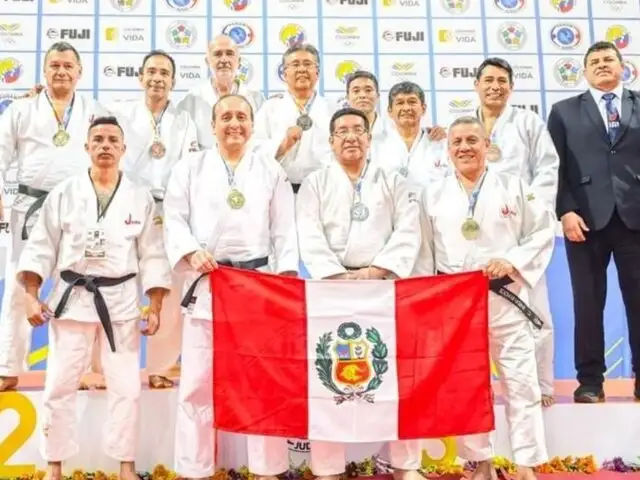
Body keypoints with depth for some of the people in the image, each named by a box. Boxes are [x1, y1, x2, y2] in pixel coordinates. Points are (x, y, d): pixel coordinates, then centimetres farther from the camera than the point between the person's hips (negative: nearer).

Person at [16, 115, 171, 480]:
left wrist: (156, 308, -2)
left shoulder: (141, 197, 2)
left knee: (126, 387, 4)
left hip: (121, 301, 0)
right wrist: (31, 296, -7)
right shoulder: (64, 193, 1)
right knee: (60, 386, 4)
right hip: (72, 298, 0)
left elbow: (152, 255, 3)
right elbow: (41, 247, 2)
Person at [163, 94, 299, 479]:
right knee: (198, 381, 3)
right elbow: (174, 219, 2)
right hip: (206, 284, 0)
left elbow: (284, 229, 6)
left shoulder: (271, 170, 11)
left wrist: (287, 279, -5)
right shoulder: (191, 168, 9)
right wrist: (192, 253, -16)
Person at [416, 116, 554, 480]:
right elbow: (424, 252, 6)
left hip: (505, 298, -1)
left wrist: (512, 261, -13)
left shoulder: (514, 187, 2)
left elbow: (543, 232, 2)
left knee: (520, 382, 1)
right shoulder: (434, 196, 6)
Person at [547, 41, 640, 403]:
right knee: (588, 303, 3)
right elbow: (555, 168, 4)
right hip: (587, 218, 0)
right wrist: (566, 211, -8)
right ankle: (591, 380, 12)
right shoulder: (565, 112, 12)